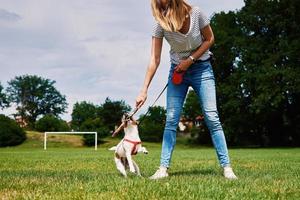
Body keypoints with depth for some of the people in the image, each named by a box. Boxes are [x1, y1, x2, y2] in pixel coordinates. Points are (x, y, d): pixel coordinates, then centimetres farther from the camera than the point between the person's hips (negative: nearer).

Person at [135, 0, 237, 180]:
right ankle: (163, 168, -3)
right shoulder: (160, 25, -17)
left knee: (212, 118, -10)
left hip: (201, 68, -2)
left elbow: (209, 39, -6)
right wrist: (144, 90, -23)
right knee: (171, 121, -6)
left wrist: (190, 60, -16)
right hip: (178, 71, 2)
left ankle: (227, 167, -7)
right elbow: (155, 60, -17)